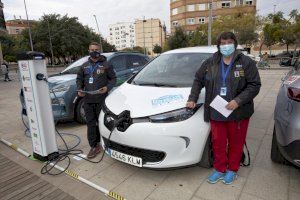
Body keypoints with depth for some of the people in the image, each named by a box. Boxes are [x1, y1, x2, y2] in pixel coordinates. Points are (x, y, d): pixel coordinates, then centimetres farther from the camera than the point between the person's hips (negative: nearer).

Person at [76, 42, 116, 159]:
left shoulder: (105, 65, 3)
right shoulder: (84, 66, 15)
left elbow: (113, 79, 3)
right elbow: (79, 79, 20)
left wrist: (107, 87, -15)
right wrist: (79, 89, 2)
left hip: (101, 99, -3)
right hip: (88, 100, 4)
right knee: (91, 123, 3)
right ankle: (94, 147, 11)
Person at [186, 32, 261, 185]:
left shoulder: (246, 62, -3)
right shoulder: (210, 63, 6)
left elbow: (254, 85, -7)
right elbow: (198, 80, 14)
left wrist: (238, 101, -19)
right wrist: (192, 99, 7)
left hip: (238, 112, -2)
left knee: (235, 142, 13)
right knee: (218, 142, 11)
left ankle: (232, 169, 35)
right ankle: (219, 169, 31)